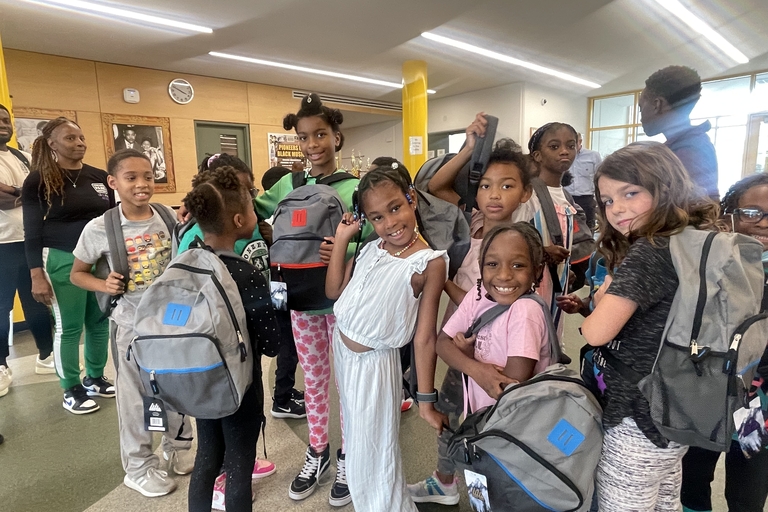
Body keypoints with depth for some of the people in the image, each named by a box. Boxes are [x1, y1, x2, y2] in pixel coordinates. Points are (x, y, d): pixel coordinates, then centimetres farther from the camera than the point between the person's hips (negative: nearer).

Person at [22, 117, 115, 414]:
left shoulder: (99, 177, 8)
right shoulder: (39, 181, -3)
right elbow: (33, 231, -5)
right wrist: (37, 275, -11)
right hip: (63, 261, -4)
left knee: (100, 322, 8)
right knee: (68, 327, 3)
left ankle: (95, 378, 26)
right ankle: (71, 390, 17)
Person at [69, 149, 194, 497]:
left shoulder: (170, 218, -6)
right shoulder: (99, 229, -10)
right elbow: (77, 274, 3)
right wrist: (104, 285, -16)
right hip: (132, 323, -2)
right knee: (134, 397, 12)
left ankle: (178, 446, 42)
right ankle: (139, 467, 33)